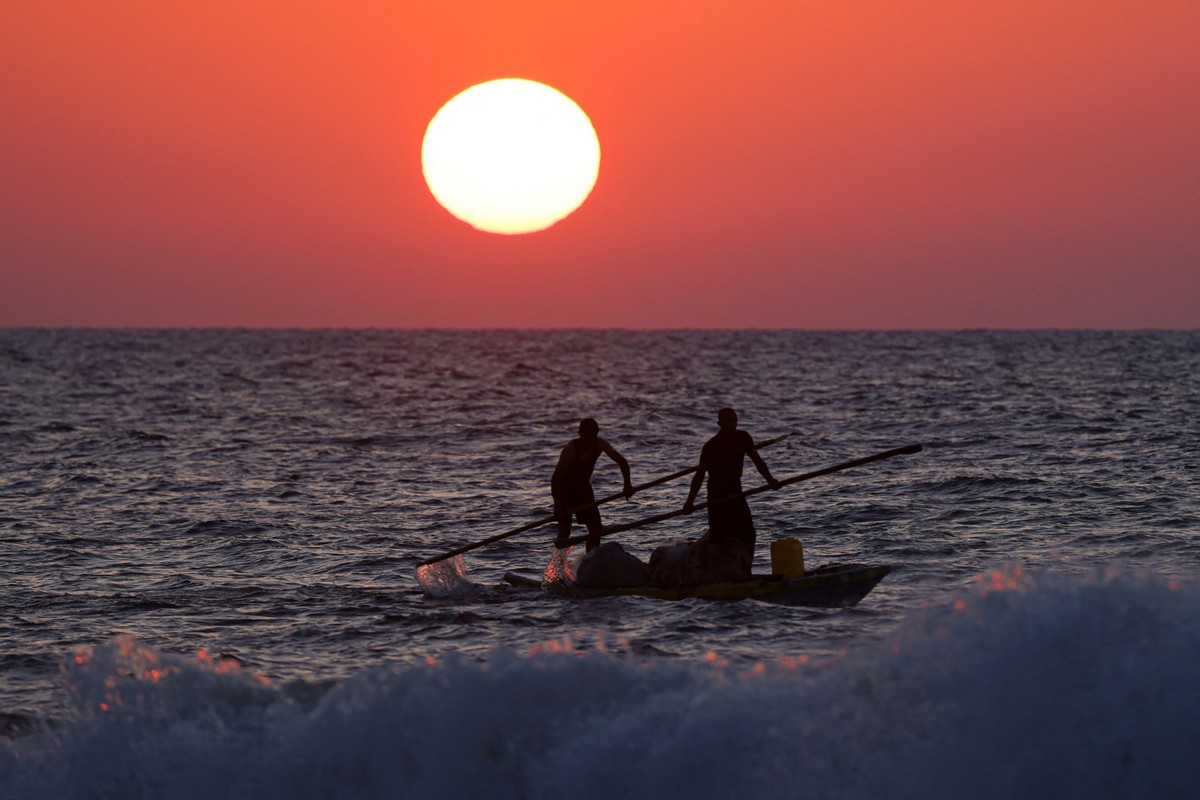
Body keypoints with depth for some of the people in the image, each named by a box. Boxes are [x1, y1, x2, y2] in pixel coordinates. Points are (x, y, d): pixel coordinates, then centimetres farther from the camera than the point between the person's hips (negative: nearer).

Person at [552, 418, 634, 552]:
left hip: (583, 487, 5)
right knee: (564, 532, -10)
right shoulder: (571, 449, -29)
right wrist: (558, 506, -35)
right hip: (565, 490, -5)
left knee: (596, 530, -1)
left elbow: (622, 462, -4)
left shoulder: (599, 444, -15)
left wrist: (627, 484, -19)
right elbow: (555, 479, -29)